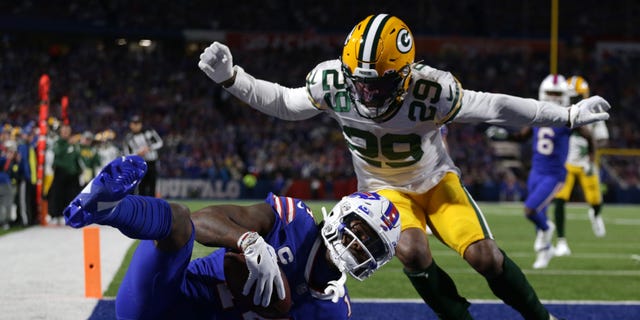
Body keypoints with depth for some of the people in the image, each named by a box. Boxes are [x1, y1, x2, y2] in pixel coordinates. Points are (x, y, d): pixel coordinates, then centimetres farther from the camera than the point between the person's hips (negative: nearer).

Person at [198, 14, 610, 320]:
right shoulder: (333, 82, -26)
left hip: (436, 179, -1)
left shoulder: (430, 91, -33)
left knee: (483, 254, -17)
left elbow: (493, 107, -25)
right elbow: (285, 103, -8)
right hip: (386, 188, 1)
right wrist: (230, 78, -18)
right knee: (412, 253, -28)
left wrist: (569, 116, -24)